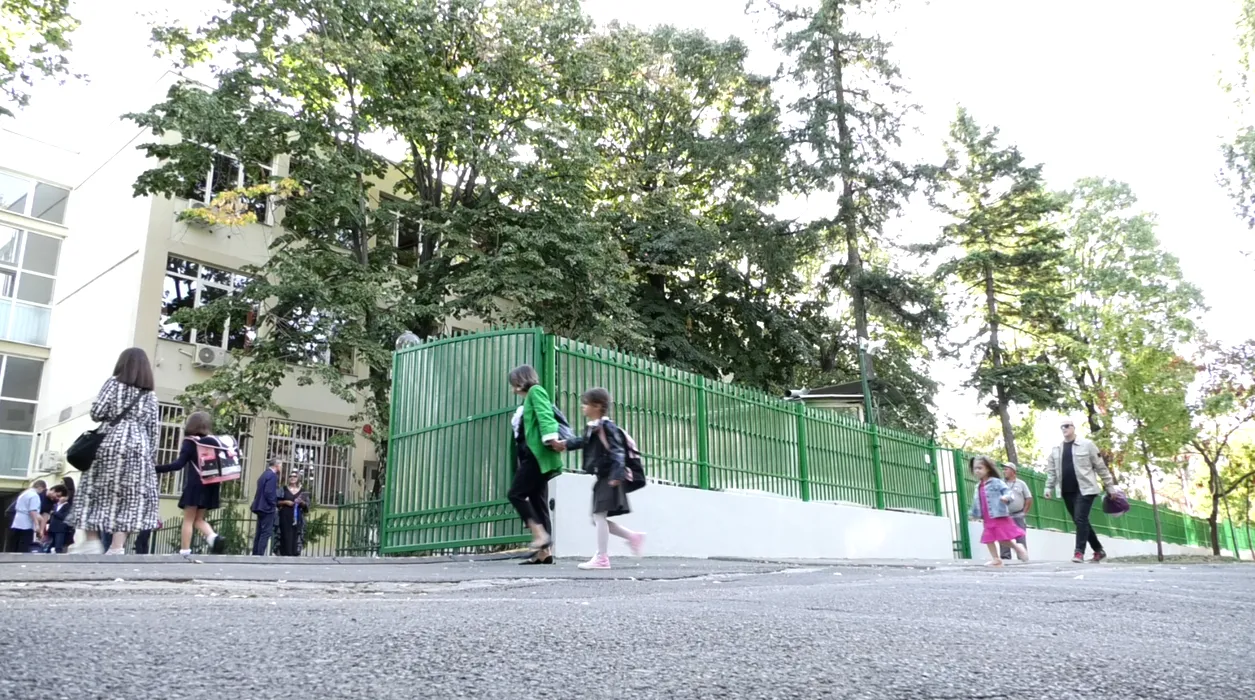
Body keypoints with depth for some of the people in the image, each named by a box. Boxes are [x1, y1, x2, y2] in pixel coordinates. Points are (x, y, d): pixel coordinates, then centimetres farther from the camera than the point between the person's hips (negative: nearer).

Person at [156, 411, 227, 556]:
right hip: (209, 486, 5)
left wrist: (157, 469, -13)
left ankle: (184, 552, -2)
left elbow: (180, 463, -13)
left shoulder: (190, 442, -4)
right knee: (199, 519, 13)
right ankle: (214, 538, -11)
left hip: (194, 485, -5)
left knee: (188, 519, 1)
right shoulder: (213, 441, 9)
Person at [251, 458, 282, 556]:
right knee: (266, 533, -7)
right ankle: (260, 555, -10)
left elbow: (262, 491, 16)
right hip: (267, 507, -10)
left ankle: (255, 554, 14)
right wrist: (274, 503, -10)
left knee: (259, 532, 12)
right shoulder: (272, 475, -13)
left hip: (260, 506, 10)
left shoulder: (265, 474, 15)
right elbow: (269, 492, -22)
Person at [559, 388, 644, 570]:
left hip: (608, 478, -10)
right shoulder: (591, 428, 13)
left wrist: (617, 475, -27)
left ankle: (602, 558, -3)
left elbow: (617, 451, -20)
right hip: (602, 479, 10)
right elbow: (582, 441, 31)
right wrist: (565, 444, 18)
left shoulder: (606, 426, -14)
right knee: (599, 518, 12)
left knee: (599, 515, -8)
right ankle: (634, 537, 20)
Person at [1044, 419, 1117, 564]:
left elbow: (1101, 467, 1)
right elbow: (1051, 470, 12)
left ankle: (1079, 552, -13)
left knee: (1081, 519, -14)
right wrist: (1048, 488, 4)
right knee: (1079, 521, 9)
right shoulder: (1056, 450, 12)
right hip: (1067, 491, 5)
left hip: (1085, 489, -5)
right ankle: (1099, 550, 21)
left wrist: (1110, 486, 1)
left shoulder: (1087, 445, -1)